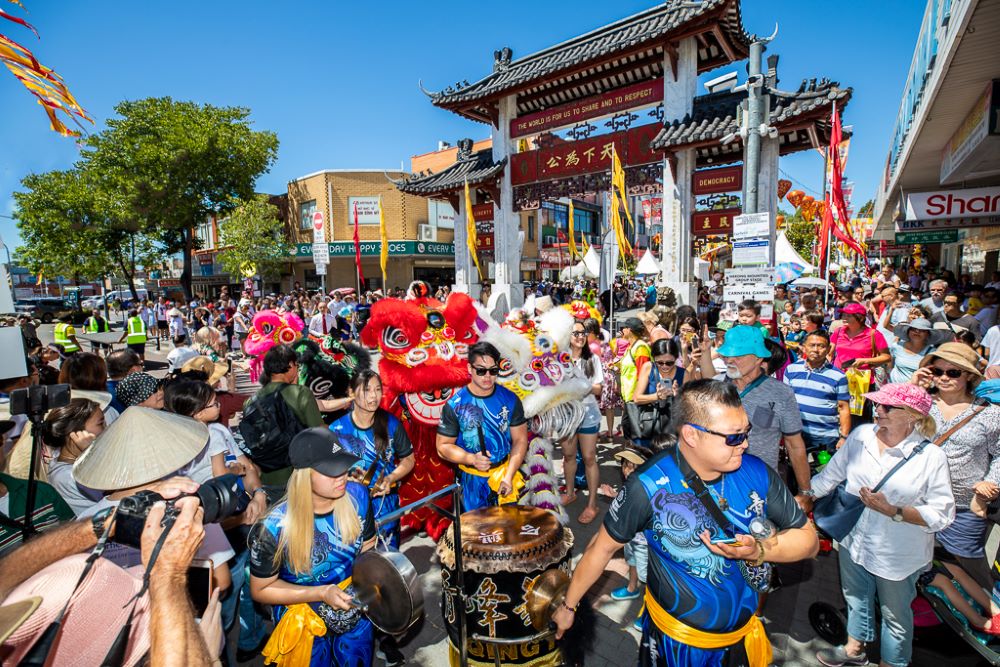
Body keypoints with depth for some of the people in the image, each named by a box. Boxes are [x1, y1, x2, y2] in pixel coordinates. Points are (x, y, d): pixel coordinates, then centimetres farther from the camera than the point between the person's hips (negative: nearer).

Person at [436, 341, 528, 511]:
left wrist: (508, 477, -12)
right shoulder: (455, 405, -12)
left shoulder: (510, 399, -6)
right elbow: (443, 446, -7)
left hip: (506, 473, 2)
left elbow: (520, 440, -3)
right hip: (473, 479, -1)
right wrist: (472, 459, -22)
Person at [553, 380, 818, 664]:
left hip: (744, 632, 4)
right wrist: (568, 606, -7)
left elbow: (808, 538, -5)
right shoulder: (649, 486, -27)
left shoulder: (757, 473, -17)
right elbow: (603, 547, -16)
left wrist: (760, 550, -25)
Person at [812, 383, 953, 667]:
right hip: (854, 541, 4)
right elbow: (830, 475, 1)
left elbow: (942, 515, -17)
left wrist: (892, 511, -29)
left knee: (894, 613, 20)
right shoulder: (861, 434, -9)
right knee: (856, 598, 27)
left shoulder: (931, 456, -20)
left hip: (898, 555, -4)